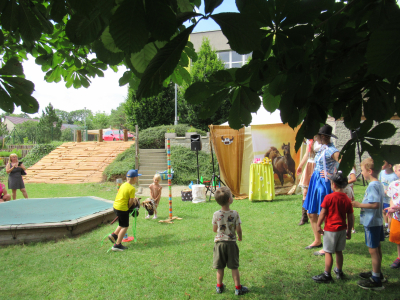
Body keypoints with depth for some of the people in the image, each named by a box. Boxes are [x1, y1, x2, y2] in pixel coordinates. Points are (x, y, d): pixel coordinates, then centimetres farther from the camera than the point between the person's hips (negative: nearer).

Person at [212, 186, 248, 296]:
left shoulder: (216, 214, -10)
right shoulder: (235, 214, -14)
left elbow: (214, 229, 1)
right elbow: (238, 229, -9)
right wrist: (240, 237, 11)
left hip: (219, 242, 1)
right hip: (231, 243, -1)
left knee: (220, 267, 13)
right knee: (234, 267, 10)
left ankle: (219, 286, 25)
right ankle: (238, 288, 17)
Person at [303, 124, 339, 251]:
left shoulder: (332, 150, -18)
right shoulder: (322, 148, 10)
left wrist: (333, 176, -19)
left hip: (324, 183, -10)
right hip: (315, 182, 10)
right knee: (311, 213, 15)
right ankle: (317, 241, 31)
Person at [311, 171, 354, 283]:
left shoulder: (329, 198, -16)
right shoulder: (347, 199, -1)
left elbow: (323, 213, -12)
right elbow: (350, 217, 4)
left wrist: (318, 225, 0)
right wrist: (349, 231, 14)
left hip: (331, 229, -6)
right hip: (342, 229, 6)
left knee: (328, 252, 2)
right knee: (339, 251, 19)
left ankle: (327, 275, 7)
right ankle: (339, 272, 32)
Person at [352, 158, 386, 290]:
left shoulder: (372, 186, -22)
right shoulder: (379, 184, 9)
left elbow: (376, 204, -31)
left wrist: (359, 205, -22)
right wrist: (361, 205, 17)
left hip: (371, 223, -10)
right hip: (377, 221, 10)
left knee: (373, 250, -1)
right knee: (377, 249, 20)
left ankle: (376, 281, 9)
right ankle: (377, 273, 36)